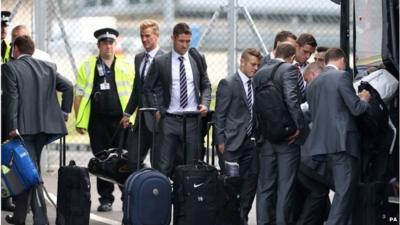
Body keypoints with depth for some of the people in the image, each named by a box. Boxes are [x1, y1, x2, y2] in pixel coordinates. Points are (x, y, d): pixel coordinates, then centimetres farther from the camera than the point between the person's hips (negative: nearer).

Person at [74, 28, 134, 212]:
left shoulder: (126, 67, 8)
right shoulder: (87, 67, 8)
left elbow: (134, 96, 8)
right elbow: (79, 95, 7)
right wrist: (80, 122, 2)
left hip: (121, 120, 0)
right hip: (98, 122, 0)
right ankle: (106, 199, 12)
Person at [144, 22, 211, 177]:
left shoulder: (197, 60, 8)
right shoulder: (160, 62, 2)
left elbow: (206, 86, 16)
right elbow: (148, 88, 9)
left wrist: (205, 104, -2)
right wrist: (157, 110, 0)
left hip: (192, 119, 2)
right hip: (170, 119, -2)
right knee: (165, 165, -3)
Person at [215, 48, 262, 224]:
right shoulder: (228, 84, -4)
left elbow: (256, 114, 12)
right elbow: (219, 115, -5)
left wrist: (257, 137, 3)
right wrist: (220, 141, -9)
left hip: (251, 142, 5)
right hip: (233, 142, -5)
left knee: (249, 182, 2)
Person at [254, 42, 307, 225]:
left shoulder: (259, 73, 9)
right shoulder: (289, 70, -10)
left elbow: (256, 103, 9)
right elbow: (291, 99, -21)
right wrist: (299, 126, -15)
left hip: (266, 136, 5)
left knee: (265, 185, 10)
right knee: (285, 185, 0)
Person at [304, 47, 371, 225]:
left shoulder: (313, 83, 17)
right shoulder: (343, 76, -6)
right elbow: (356, 109, -11)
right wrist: (364, 99, 12)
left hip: (322, 142, 8)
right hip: (342, 142, -8)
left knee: (342, 190, 16)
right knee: (345, 192, -8)